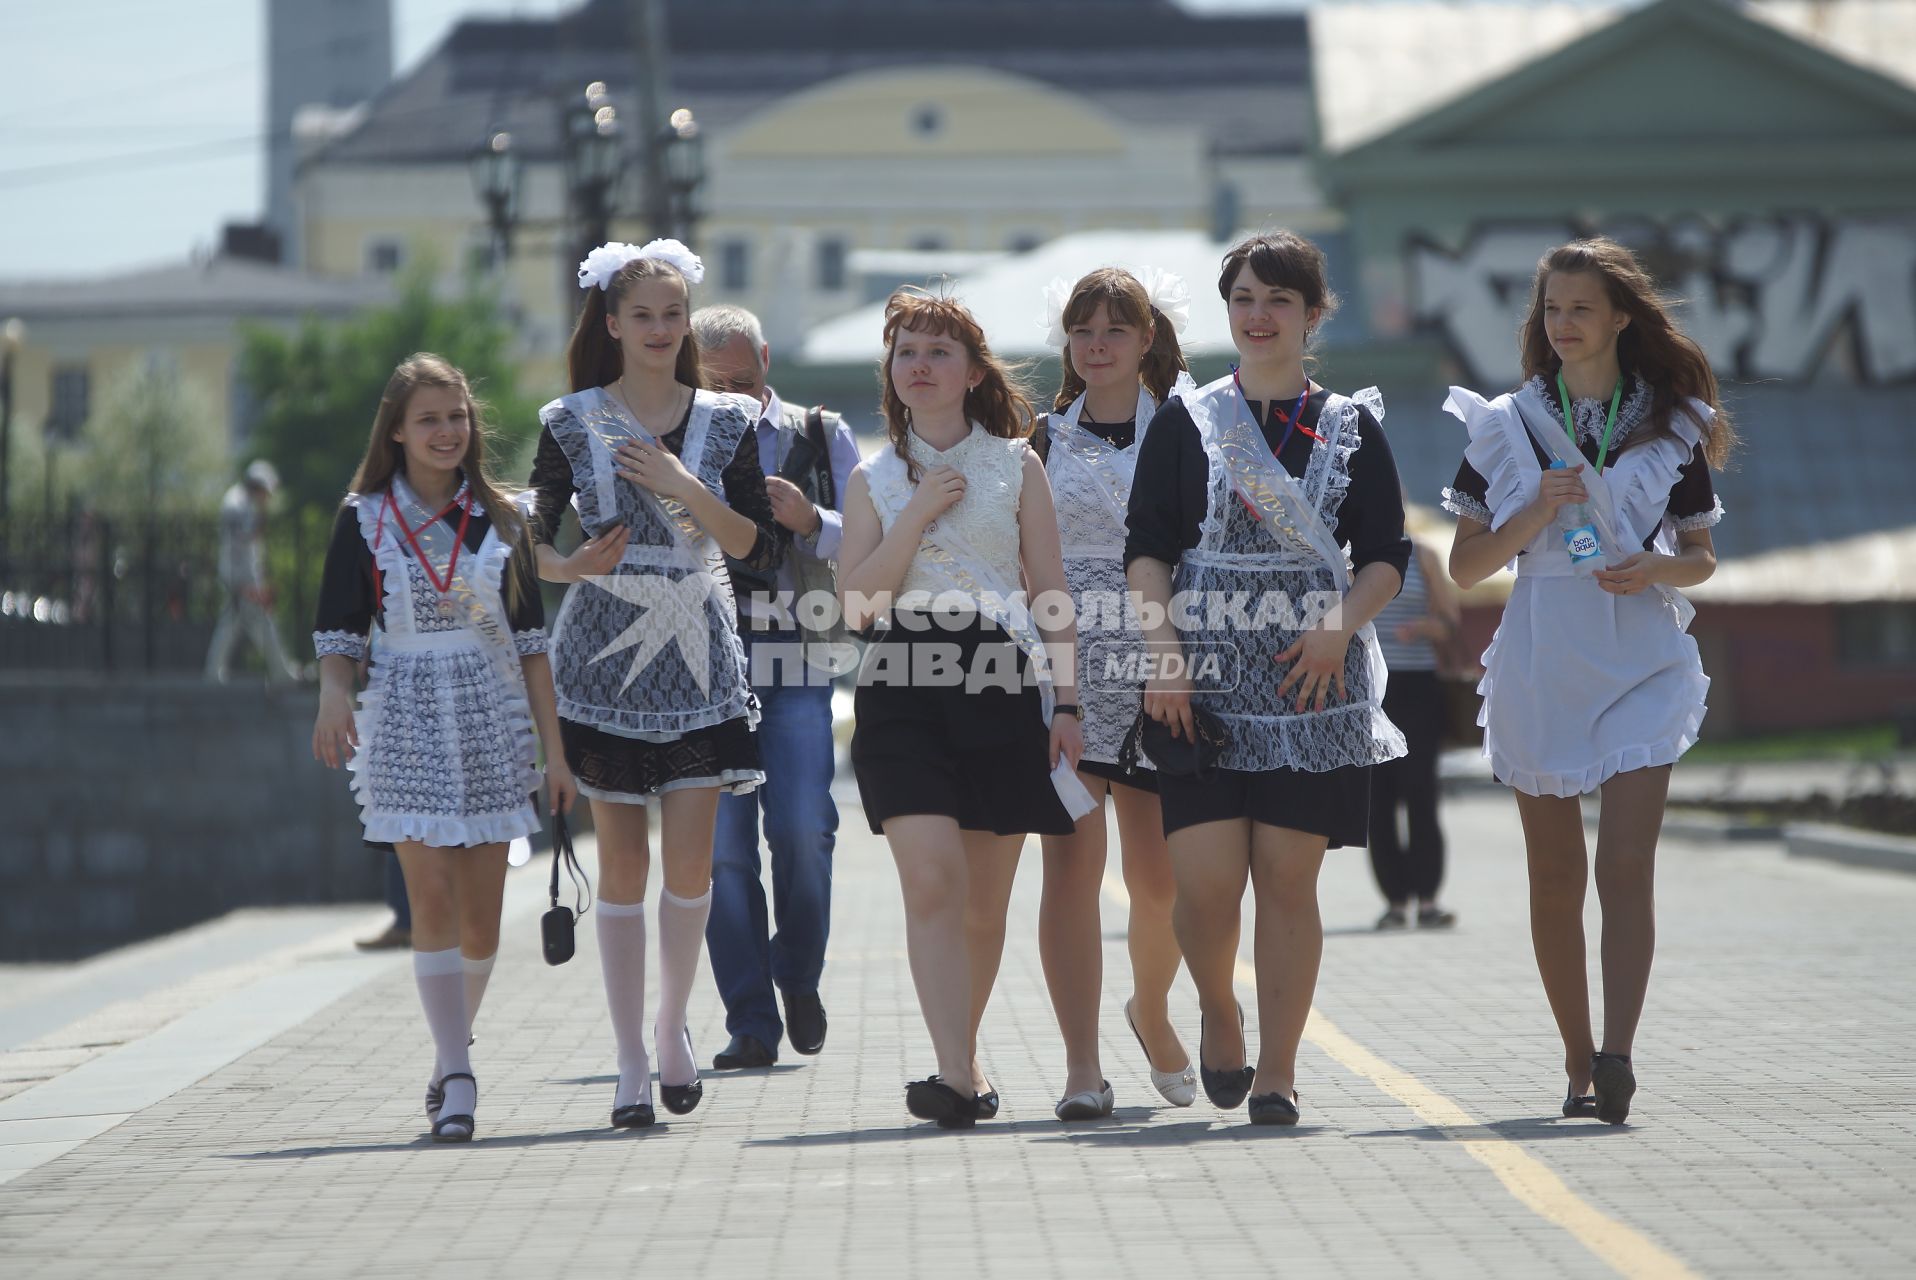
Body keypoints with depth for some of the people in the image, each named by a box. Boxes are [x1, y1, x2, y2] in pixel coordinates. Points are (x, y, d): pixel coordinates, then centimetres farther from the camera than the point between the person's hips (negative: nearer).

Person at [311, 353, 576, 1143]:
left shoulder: (498, 519, 8)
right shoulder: (365, 519, 3)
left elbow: (529, 640, 9)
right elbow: (339, 634, 1)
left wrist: (555, 748, 6)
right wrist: (333, 695, -21)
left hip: (492, 721, 2)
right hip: (407, 722, -2)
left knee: (481, 913, 2)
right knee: (432, 896, -12)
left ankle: (450, 1058, 22)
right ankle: (457, 1079, -13)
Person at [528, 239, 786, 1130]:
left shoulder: (726, 422, 4)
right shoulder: (571, 423, 2)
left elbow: (763, 550, -1)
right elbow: (532, 540, 4)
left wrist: (686, 490, -13)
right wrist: (571, 567, -17)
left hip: (698, 656, 1)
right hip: (603, 654, -1)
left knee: (690, 861, -5)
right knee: (622, 863, -1)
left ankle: (673, 1022, 20)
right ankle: (631, 1061, 7)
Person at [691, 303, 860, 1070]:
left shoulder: (822, 438, 13)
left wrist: (811, 522, -10)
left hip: (797, 663, 0)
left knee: (802, 827, -11)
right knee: (721, 840, -5)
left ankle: (799, 976, 16)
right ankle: (750, 1024, 1)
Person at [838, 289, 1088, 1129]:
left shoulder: (1015, 466, 8)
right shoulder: (874, 479, 11)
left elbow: (1052, 592, 8)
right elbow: (855, 602, 1)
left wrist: (1065, 702, 1)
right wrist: (920, 513, -6)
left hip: (1001, 679, 0)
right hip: (904, 686, 0)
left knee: (985, 898, 5)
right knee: (930, 878, -16)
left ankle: (963, 1055, 23)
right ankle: (957, 1075, -21)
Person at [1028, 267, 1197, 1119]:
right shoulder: (1046, 438, 10)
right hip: (1062, 666, 0)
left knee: (1161, 874, 2)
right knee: (1072, 861, -10)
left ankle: (1151, 1009, 34)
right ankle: (1082, 1068, -11)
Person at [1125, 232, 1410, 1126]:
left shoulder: (1351, 426, 9)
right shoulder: (1185, 422, 7)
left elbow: (1386, 557, 6)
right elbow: (1146, 550, 3)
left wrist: (1338, 629, -12)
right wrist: (1164, 655, -10)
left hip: (1315, 677, 1)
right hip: (1206, 677, -1)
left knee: (1288, 879, -1)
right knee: (1205, 880, -9)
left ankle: (1277, 1072, 8)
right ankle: (1218, 1019, 19)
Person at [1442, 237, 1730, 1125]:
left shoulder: (1672, 425, 6)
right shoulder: (1505, 427, 6)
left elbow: (1702, 557, 12)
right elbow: (1465, 567, 5)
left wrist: (1659, 567, -10)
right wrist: (1537, 515, -11)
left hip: (1641, 661, -1)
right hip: (1540, 666, 1)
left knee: (1626, 864, -15)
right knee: (1555, 877, 7)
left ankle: (1616, 1055, -24)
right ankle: (1578, 1062, 17)